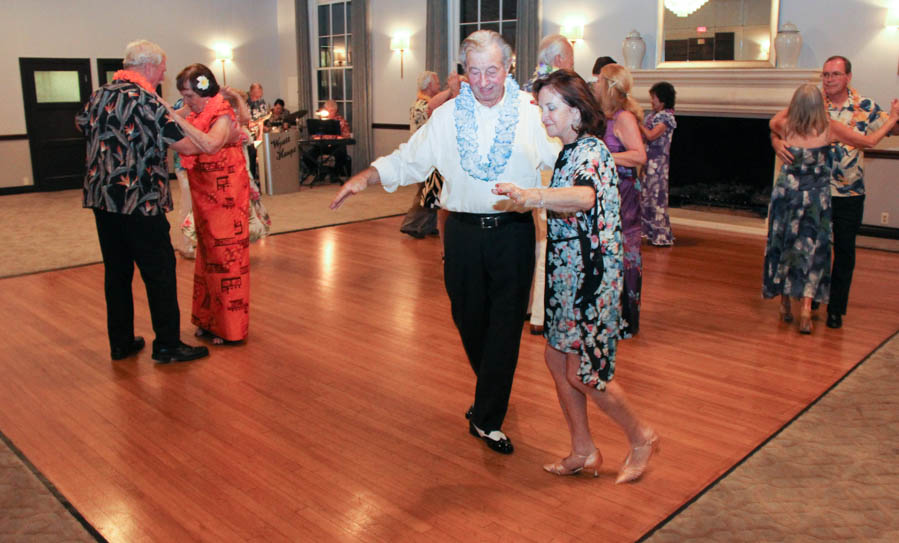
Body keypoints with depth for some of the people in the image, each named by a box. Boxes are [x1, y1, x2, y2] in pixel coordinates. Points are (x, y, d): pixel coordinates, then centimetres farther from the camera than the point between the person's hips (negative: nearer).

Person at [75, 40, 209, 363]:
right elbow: (187, 146, -14)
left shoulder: (99, 96, 10)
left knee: (116, 272, 14)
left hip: (101, 199, 8)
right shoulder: (145, 100, -13)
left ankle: (120, 343, 22)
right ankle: (167, 345, 7)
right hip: (139, 202, -8)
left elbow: (81, 124, 29)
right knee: (160, 272, 1)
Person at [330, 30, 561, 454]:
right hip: (464, 232, 2)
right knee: (469, 319, 11)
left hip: (513, 232, -2)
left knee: (505, 324, -2)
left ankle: (487, 418, 10)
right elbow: (408, 160, 7)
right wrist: (364, 177, -6)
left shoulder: (533, 113, 0)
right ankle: (492, 392, 38)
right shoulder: (447, 117, 6)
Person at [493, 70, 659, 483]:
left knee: (582, 373, -1)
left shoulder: (591, 151, -17)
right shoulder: (567, 151, 11)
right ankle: (583, 451, 26)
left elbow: (585, 196, -42)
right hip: (566, 271, 9)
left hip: (590, 275, -9)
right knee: (556, 358, 11)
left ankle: (640, 437, 23)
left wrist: (531, 196, -57)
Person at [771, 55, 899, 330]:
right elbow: (778, 127, -2)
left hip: (850, 193, 0)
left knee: (845, 250, 6)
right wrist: (777, 141, -25)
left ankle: (836, 308, 18)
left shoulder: (865, 107, -1)